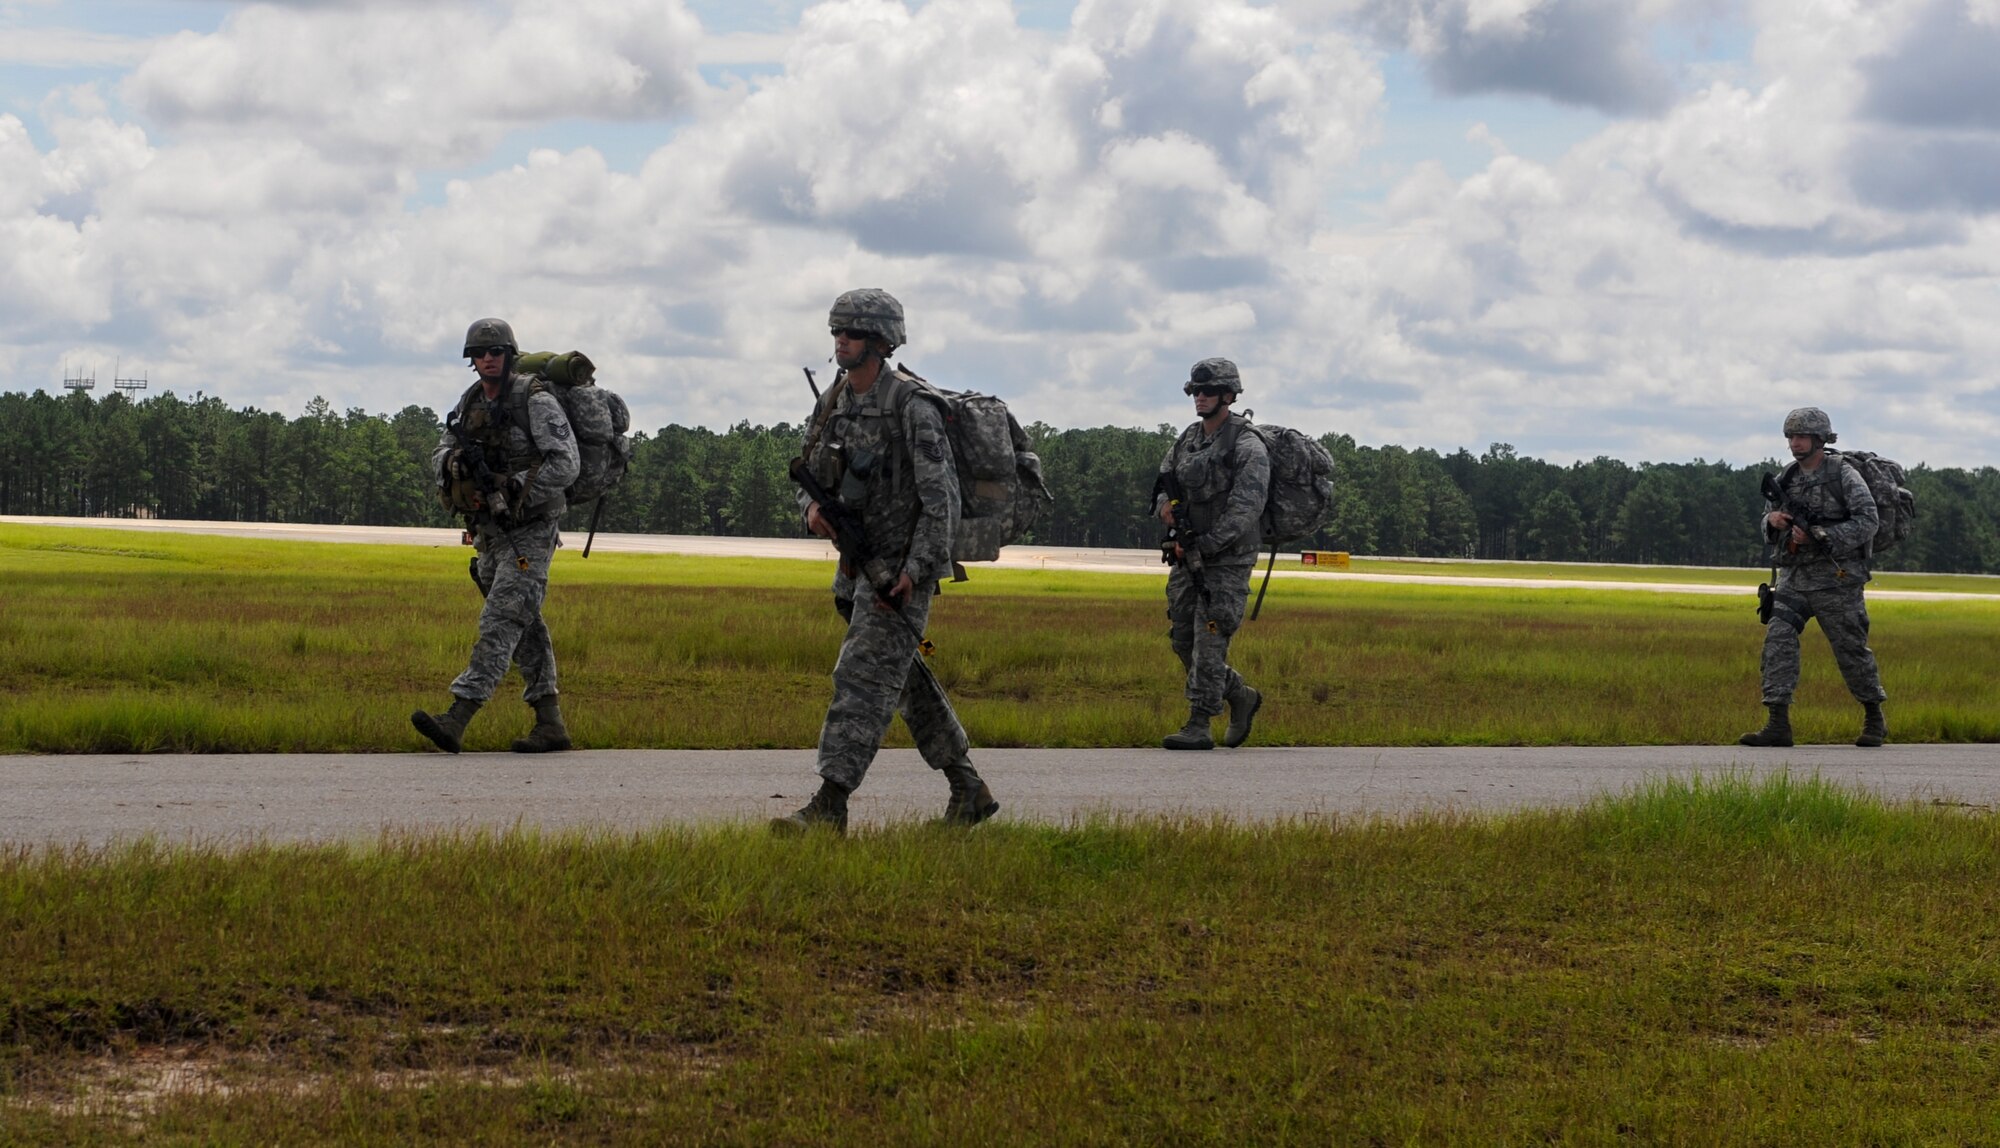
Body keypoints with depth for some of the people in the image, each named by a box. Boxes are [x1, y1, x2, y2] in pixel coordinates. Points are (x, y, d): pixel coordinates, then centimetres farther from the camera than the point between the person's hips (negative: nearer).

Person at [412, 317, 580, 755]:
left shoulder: (536, 402, -12)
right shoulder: (470, 403, 10)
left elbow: (565, 465, -18)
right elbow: (441, 456, 10)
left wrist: (513, 493, -23)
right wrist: (455, 460, -14)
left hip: (529, 533, -8)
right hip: (490, 534, 8)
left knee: (500, 623, -15)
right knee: (526, 629, 11)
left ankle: (455, 721, -25)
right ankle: (551, 724, 17)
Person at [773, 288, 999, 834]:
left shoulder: (911, 406, -16)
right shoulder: (833, 401, 7)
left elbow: (941, 496, -18)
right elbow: (809, 472, 15)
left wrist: (916, 569, -23)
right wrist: (813, 507, -8)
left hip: (903, 568, -9)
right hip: (860, 564, 9)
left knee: (863, 677, -14)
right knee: (908, 682, 15)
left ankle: (830, 805, -18)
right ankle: (969, 790, 26)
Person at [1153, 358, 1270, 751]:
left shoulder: (1247, 446, -11)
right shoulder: (1187, 439, 11)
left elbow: (1246, 509, -19)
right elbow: (1163, 480, 22)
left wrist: (1205, 544, -23)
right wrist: (1165, 505, -2)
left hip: (1227, 560, -8)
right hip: (1187, 557, 8)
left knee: (1208, 643, -11)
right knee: (1183, 640, 9)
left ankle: (1199, 726, -9)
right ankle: (1241, 697, 26)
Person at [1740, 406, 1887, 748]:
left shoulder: (1844, 475, -6)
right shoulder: (1787, 479, 11)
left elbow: (1867, 521, -13)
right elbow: (1767, 523, 20)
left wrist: (1820, 536, -20)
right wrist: (1772, 520, -5)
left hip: (1835, 579, -5)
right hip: (1793, 577, 5)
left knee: (1851, 649, 3)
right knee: (1778, 639, -12)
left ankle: (1874, 718, 24)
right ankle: (1778, 724, -16)